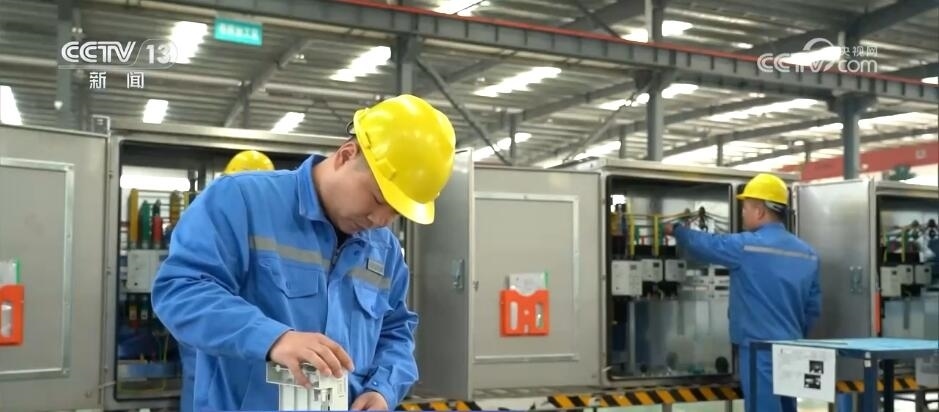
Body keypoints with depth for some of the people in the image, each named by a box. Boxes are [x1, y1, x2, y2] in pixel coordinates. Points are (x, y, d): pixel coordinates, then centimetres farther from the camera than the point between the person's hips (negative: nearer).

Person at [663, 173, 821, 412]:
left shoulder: (746, 246, -12)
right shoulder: (807, 253, 8)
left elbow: (704, 244, 1)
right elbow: (814, 306, 11)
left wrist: (676, 230, 20)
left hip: (760, 349, -8)